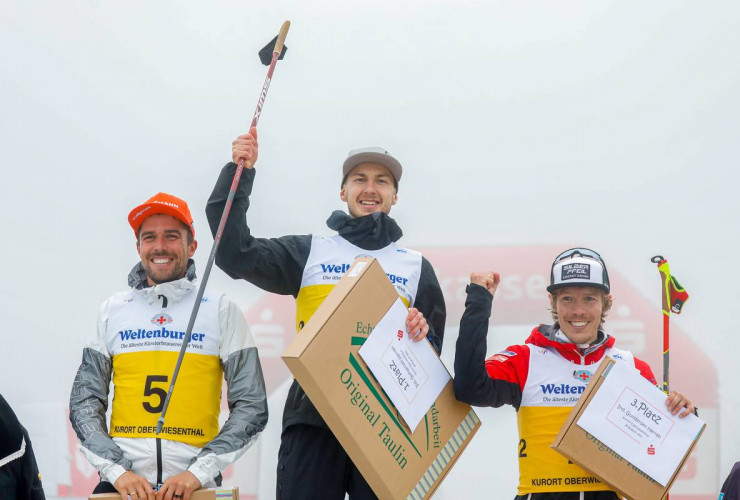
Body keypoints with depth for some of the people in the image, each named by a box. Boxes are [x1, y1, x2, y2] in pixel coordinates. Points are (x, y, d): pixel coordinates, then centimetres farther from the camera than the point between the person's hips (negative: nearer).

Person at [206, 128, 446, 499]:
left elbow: (433, 354, 15)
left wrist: (421, 333, -9)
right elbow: (236, 254, 0)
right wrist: (239, 175, -3)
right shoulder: (310, 253, 12)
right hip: (312, 421, -1)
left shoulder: (417, 267, 16)